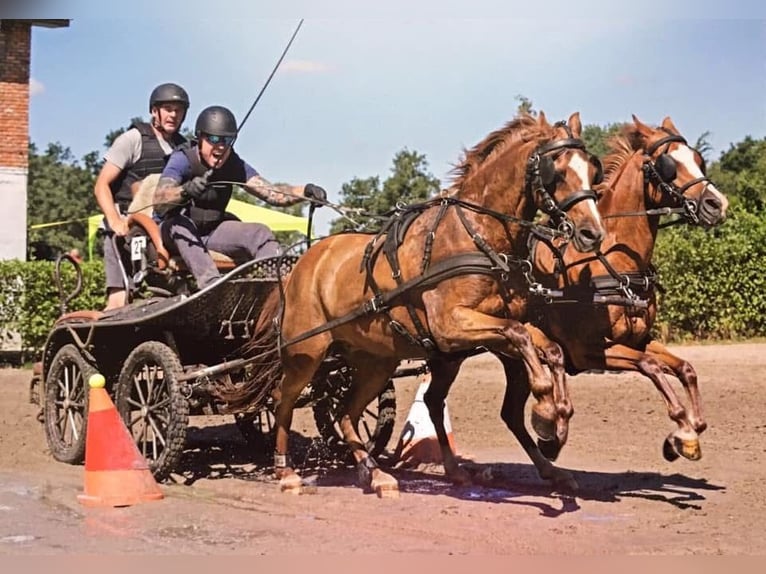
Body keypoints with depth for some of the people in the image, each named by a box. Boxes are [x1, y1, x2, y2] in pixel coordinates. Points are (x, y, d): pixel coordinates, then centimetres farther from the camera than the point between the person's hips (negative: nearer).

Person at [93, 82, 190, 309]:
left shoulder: (184, 148, 14)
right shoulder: (133, 139, 0)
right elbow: (102, 185, -3)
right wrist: (114, 221, -18)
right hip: (126, 229, -4)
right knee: (119, 299, -15)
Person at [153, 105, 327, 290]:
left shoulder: (235, 165, -2)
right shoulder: (182, 159, -18)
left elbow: (271, 193, -11)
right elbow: (158, 203, -33)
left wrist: (305, 191, -30)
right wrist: (185, 191, -55)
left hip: (211, 234, 5)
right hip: (175, 233, -5)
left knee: (260, 233, -14)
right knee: (181, 224, -38)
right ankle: (211, 283, -55)